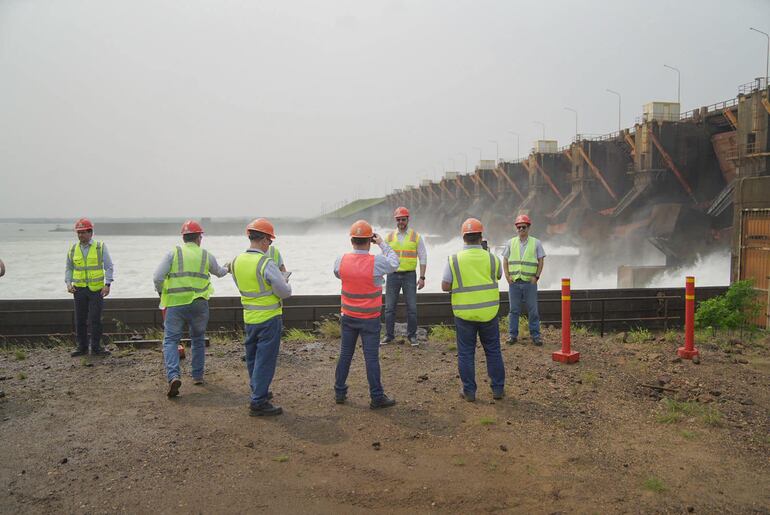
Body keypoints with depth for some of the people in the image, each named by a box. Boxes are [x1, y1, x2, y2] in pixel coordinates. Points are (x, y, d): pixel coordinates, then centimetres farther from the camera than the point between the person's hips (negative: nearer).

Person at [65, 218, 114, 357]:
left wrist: (107, 284, -10)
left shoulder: (100, 247, 0)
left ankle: (96, 347, 7)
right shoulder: (73, 249, 8)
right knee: (80, 320, 6)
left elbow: (109, 267, 0)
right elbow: (68, 268, 16)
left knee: (95, 319, -3)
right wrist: (68, 283, 1)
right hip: (79, 289, 3)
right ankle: (82, 347, 16)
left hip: (96, 288, -3)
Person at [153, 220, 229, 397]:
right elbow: (219, 272, 26)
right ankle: (197, 376, 25)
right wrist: (227, 269, 49)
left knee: (171, 340, 3)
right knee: (198, 339, 20)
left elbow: (157, 278, -8)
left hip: (175, 304, -2)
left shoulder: (173, 253, -1)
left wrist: (161, 292, 12)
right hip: (199, 304, 2)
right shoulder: (206, 255, 6)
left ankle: (173, 375, -16)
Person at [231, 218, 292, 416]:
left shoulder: (236, 261, 1)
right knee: (265, 360, 1)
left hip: (249, 318, 7)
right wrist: (285, 283, 5)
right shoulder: (266, 264, -21)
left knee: (252, 358, 19)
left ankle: (258, 392, 35)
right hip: (269, 318, -7)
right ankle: (258, 403, 5)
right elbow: (285, 292, -18)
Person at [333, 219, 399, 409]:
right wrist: (382, 244, 11)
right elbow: (394, 263, 2)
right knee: (371, 357, 3)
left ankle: (339, 392, 25)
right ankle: (377, 397, 11)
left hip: (348, 317, 4)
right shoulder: (377, 262, -19)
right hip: (369, 320, -3)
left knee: (345, 354, 15)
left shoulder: (341, 261, -9)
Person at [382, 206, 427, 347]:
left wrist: (422, 277, -5)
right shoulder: (389, 237, 6)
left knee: (412, 307, 1)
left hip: (409, 276, -1)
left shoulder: (416, 237, 1)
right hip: (392, 276, 1)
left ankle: (411, 335, 14)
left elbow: (423, 258, 2)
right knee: (389, 307, 4)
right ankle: (388, 335, 15)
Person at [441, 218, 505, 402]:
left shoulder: (454, 260, -9)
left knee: (466, 353, 9)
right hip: (488, 312, 1)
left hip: (464, 313, -1)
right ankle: (498, 388, 21)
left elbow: (445, 286, -9)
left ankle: (469, 391, 13)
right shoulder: (491, 258, -5)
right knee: (493, 351, 14)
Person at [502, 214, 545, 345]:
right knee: (514, 310, 7)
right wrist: (507, 276, -1)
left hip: (530, 282, -1)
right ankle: (513, 335, 14)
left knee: (533, 310, 3)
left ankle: (535, 335, 11)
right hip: (514, 282, 2)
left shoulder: (536, 243, 3)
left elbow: (541, 261, 4)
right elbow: (505, 261, 10)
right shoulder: (511, 243, 8)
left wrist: (536, 276, -5)